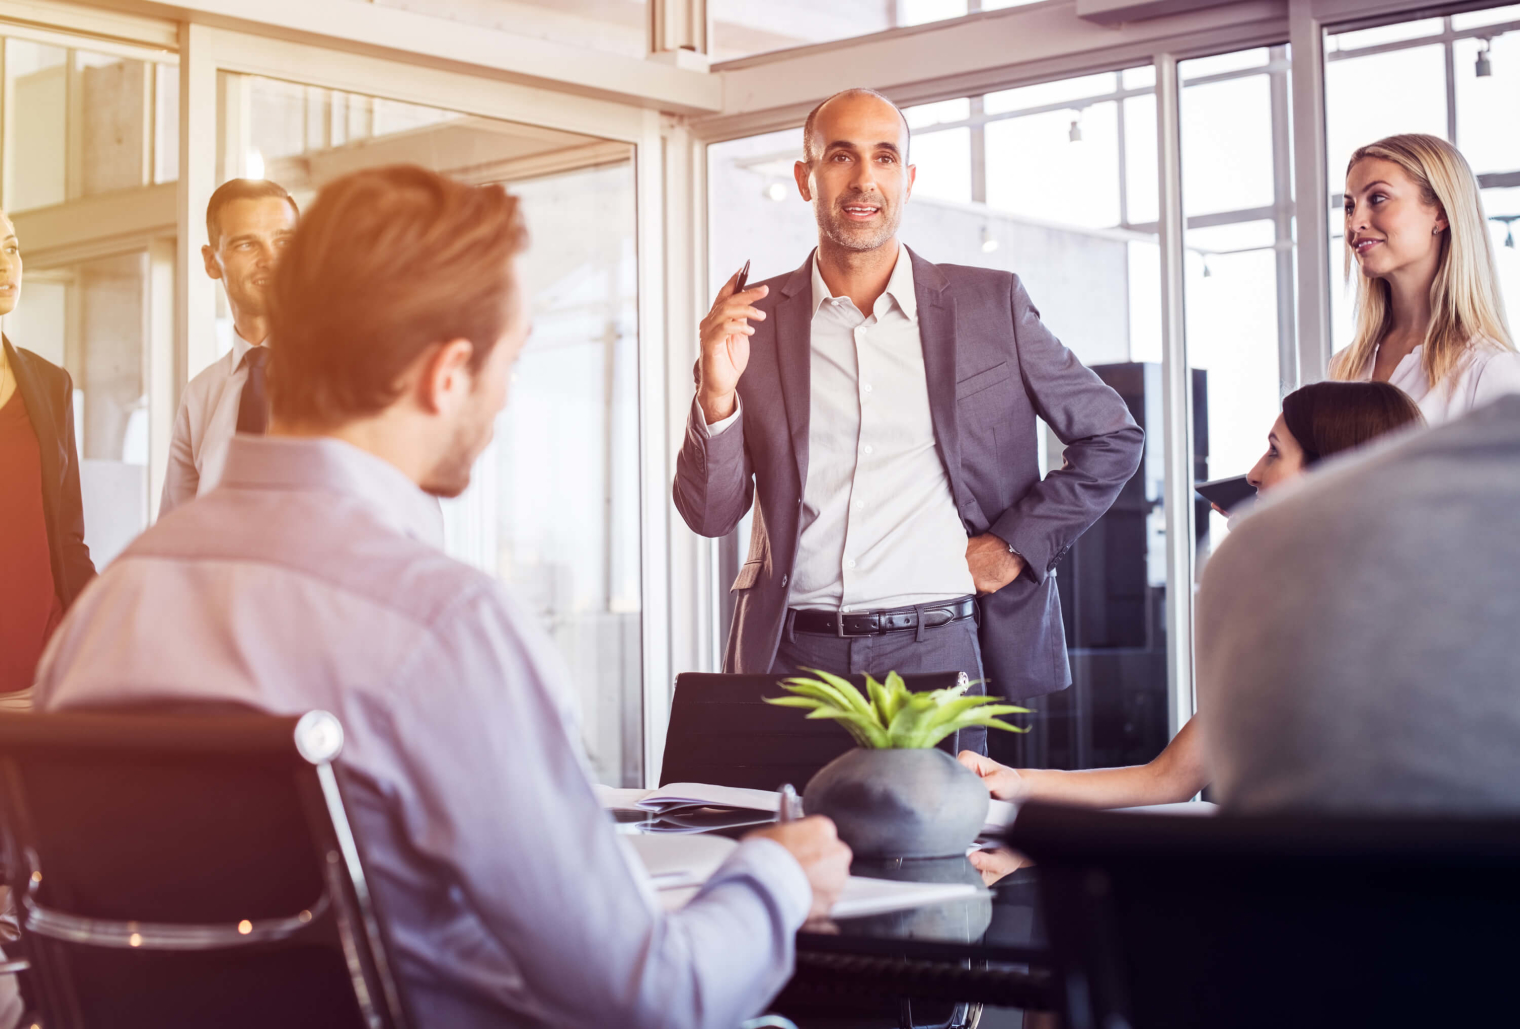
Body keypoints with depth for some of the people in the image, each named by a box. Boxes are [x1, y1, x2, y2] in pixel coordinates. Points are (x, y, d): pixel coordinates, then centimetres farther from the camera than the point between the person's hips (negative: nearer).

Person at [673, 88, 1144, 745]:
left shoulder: (990, 304, 6)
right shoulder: (755, 320, 7)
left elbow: (1112, 436, 13)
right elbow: (709, 515, 5)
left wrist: (1016, 543, 3)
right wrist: (718, 392, -11)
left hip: (936, 649, 0)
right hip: (793, 656, 1)